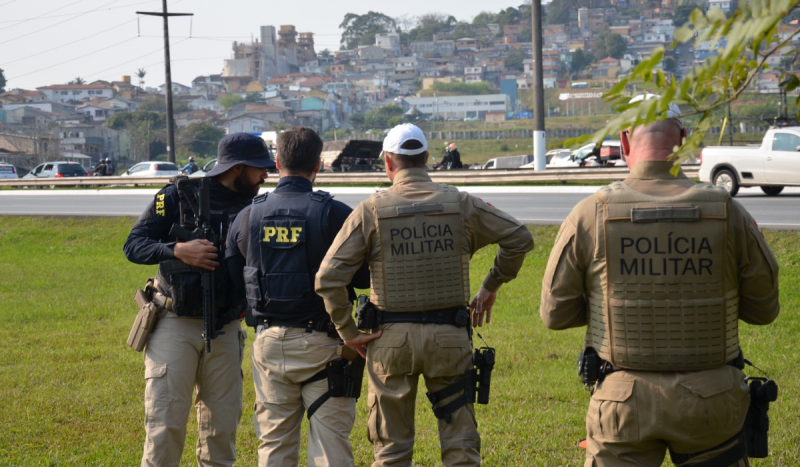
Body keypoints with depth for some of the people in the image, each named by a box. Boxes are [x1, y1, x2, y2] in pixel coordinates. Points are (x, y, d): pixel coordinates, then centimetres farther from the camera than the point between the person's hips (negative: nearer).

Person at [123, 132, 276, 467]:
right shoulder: (177, 197, -6)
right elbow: (133, 246, -7)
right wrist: (178, 251, -23)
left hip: (225, 329, 4)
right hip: (176, 325, -4)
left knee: (223, 426, 6)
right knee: (165, 424, -6)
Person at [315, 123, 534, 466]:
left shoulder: (371, 211, -5)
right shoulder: (459, 204, -1)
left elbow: (328, 279, -10)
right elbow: (520, 238, 5)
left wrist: (348, 333, -1)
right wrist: (491, 287, 15)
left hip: (391, 337, 0)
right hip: (450, 336, 1)